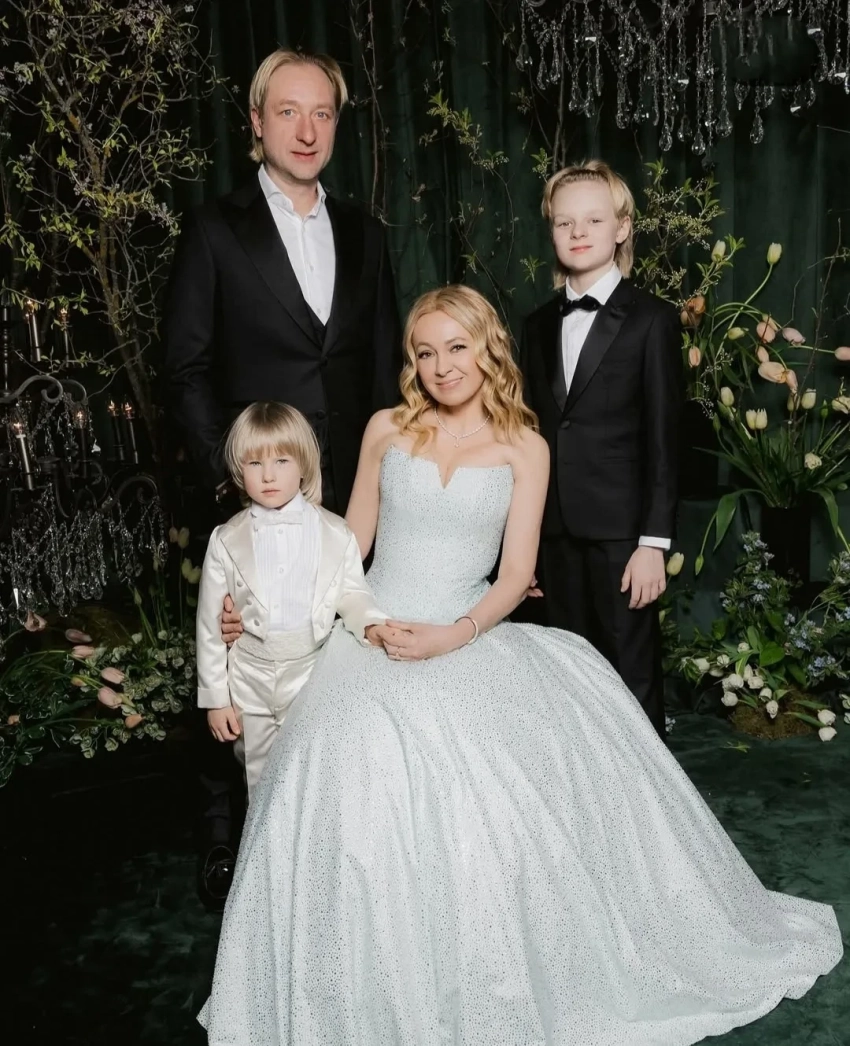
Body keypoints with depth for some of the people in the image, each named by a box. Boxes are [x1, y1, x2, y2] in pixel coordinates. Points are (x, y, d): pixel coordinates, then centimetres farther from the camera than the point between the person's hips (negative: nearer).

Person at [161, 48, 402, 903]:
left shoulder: (363, 234, 12)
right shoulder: (215, 230, 1)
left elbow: (385, 364, 12)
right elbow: (186, 367, -2)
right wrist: (223, 476, -10)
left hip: (352, 492, 3)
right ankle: (224, 832, 26)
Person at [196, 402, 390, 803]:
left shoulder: (335, 534, -8)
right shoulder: (227, 540, -7)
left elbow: (352, 593, 2)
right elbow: (210, 624, -2)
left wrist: (371, 624, -21)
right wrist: (215, 697, -1)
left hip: (312, 676, 0)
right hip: (250, 683, 1)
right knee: (261, 785, 17)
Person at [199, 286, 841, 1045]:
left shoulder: (523, 447, 5)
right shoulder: (387, 430, 8)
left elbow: (516, 575, -1)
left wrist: (456, 635, -18)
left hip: (468, 638, 0)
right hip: (372, 635, 1)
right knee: (369, 752, -24)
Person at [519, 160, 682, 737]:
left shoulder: (652, 320, -4)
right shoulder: (539, 325, 12)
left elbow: (663, 439, -7)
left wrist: (654, 541, -11)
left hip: (621, 532, -5)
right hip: (555, 532, 5)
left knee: (632, 673, 5)